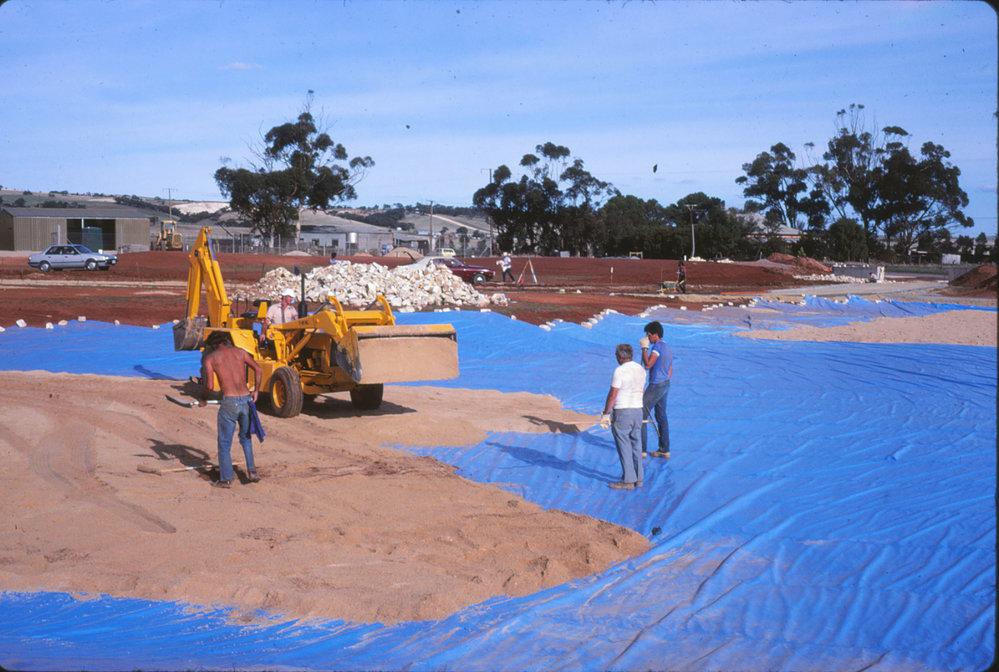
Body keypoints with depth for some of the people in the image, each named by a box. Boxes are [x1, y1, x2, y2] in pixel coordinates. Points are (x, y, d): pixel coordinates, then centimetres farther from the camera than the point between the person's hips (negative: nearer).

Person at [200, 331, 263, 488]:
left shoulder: (210, 358, 4)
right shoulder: (240, 352, 13)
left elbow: (209, 386, -6)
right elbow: (257, 368, 4)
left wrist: (203, 400, 12)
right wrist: (255, 391, 14)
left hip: (229, 402, -4)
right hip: (246, 399, 4)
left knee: (224, 443, 10)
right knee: (246, 438, 24)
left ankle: (226, 479, 13)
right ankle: (252, 472, 17)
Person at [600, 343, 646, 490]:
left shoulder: (619, 371, -16)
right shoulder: (641, 369, 8)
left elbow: (613, 394, -16)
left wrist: (606, 414, -8)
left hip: (622, 412, -7)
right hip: (638, 411, 8)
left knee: (624, 446, -2)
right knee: (636, 445, 14)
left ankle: (628, 480, 0)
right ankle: (638, 478, 18)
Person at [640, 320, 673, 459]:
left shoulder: (658, 346, -17)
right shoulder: (668, 348, 14)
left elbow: (648, 365, -24)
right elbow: (670, 371, 20)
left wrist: (644, 348, -17)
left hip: (656, 386, -10)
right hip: (665, 385, 10)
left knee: (641, 416, -3)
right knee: (661, 417, 14)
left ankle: (641, 450, -2)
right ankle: (664, 449, 18)